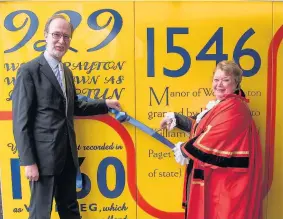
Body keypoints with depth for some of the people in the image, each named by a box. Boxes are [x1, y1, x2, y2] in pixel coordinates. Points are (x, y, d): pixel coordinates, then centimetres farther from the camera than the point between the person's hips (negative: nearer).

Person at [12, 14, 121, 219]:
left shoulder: (67, 72, 13)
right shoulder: (29, 71, -11)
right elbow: (21, 120, -14)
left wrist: (105, 104, 17)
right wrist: (29, 162, -16)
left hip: (68, 154, 7)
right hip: (44, 156, -7)